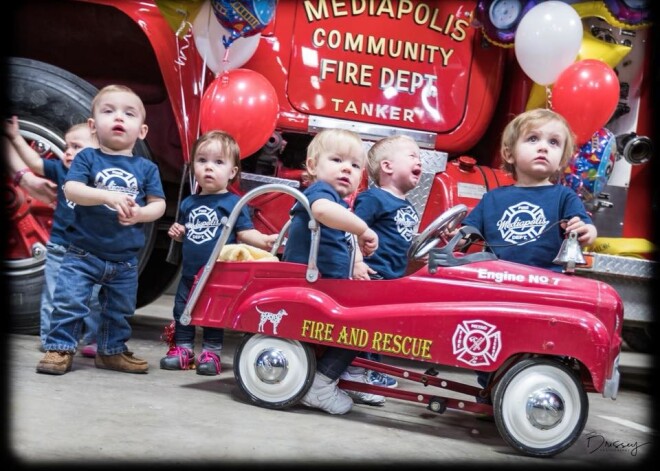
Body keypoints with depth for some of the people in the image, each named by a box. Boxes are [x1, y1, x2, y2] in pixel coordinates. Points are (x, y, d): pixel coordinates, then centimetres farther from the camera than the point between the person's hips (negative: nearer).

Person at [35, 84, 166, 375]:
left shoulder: (146, 168, 3)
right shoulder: (87, 158, -3)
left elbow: (158, 204, 1)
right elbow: (71, 190, -17)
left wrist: (140, 214, -21)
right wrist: (108, 196, -30)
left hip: (125, 259, 3)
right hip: (83, 253, -3)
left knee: (119, 310, 14)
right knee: (68, 301, -8)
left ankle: (111, 351, 32)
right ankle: (60, 348, 7)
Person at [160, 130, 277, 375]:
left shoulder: (233, 203, -8)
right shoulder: (189, 203, 8)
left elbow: (245, 233, -10)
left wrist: (264, 240, -26)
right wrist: (177, 233, 1)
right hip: (190, 272, 6)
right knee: (182, 310, 12)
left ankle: (211, 353, 14)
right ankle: (182, 348, 25)